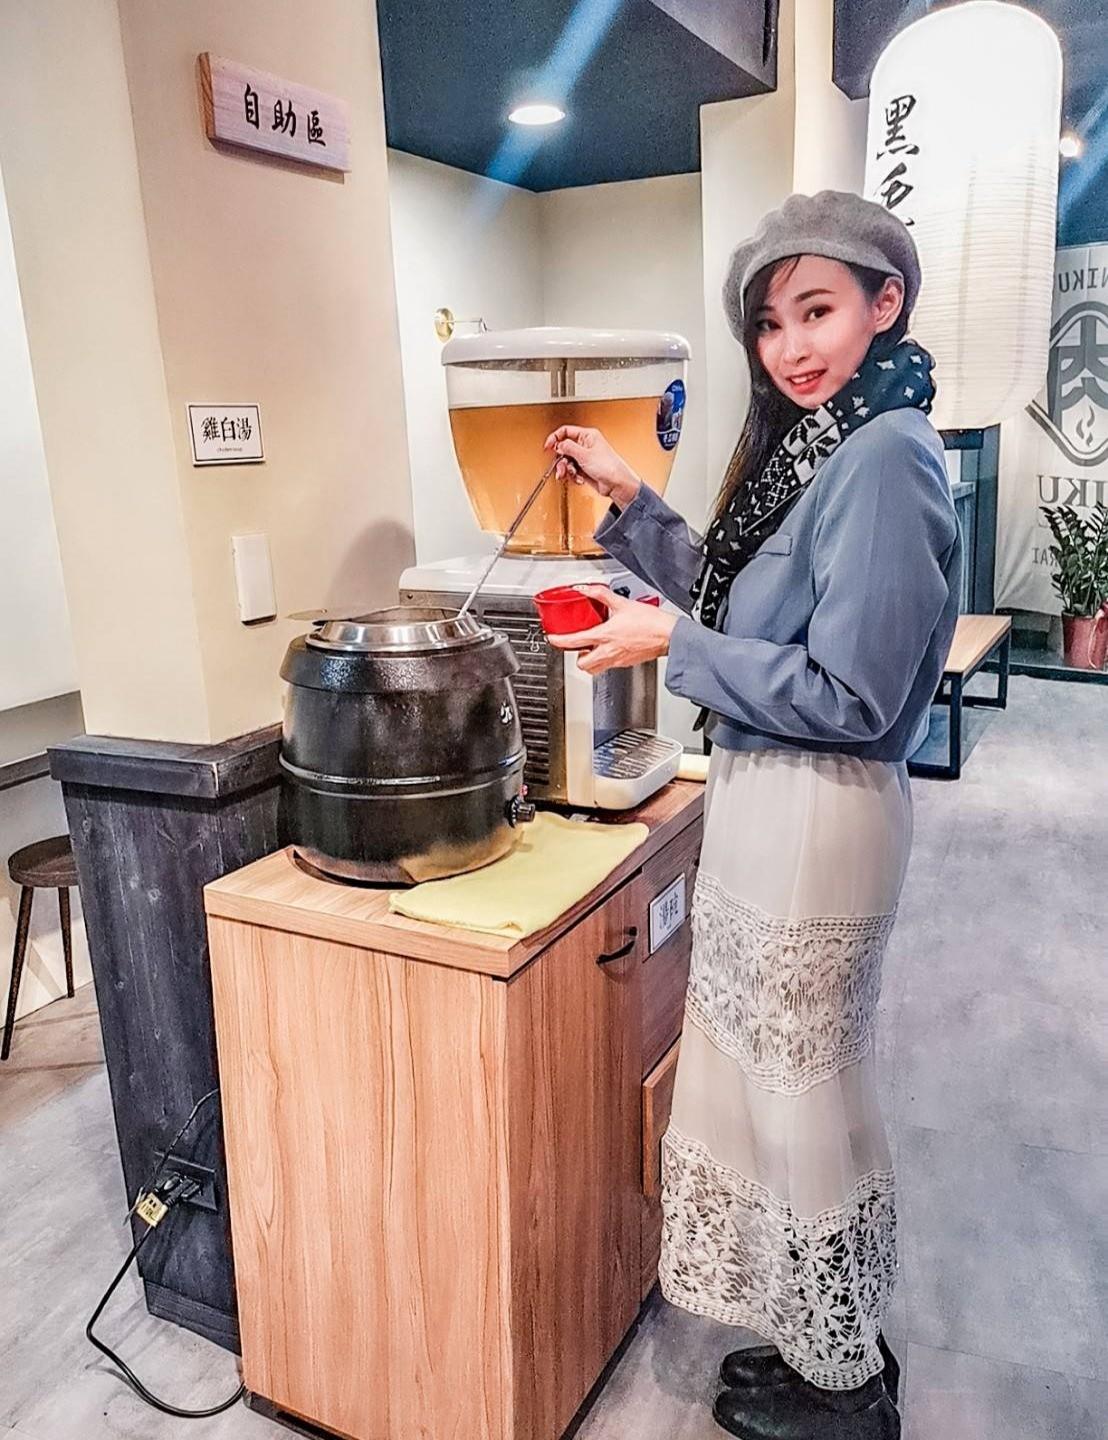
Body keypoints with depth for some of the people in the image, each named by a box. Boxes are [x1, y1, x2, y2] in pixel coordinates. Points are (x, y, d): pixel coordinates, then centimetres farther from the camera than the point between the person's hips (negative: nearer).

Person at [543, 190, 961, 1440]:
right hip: (761, 799, 10)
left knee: (804, 1091, 7)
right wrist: (627, 500, 10)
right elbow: (733, 603, 15)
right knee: (769, 1076, 21)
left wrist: (669, 646, -16)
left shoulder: (885, 459, -18)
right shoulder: (813, 443, 12)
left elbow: (848, 698, -21)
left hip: (816, 813, -10)